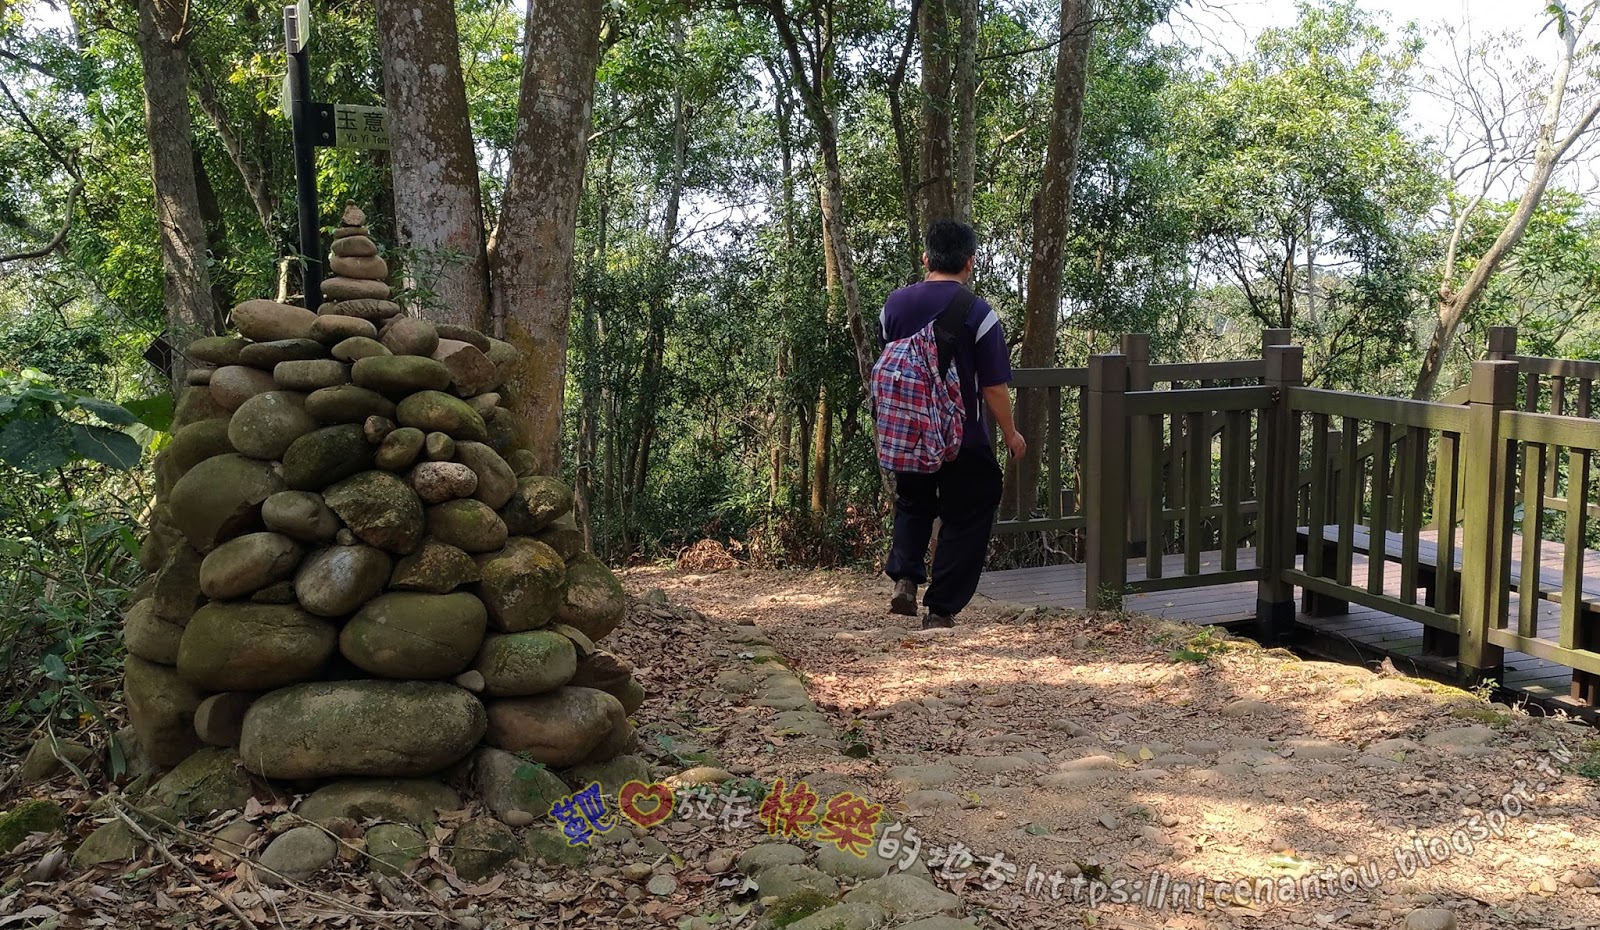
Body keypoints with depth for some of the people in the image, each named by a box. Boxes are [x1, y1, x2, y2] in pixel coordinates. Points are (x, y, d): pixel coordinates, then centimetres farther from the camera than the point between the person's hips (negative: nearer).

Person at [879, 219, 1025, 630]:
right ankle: (940, 610, 10)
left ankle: (904, 577, 6)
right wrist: (1011, 434, 3)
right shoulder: (978, 313, -15)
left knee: (912, 504, 26)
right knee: (964, 520, 10)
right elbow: (994, 387, -12)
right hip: (963, 441, -4)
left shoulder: (894, 304, -1)